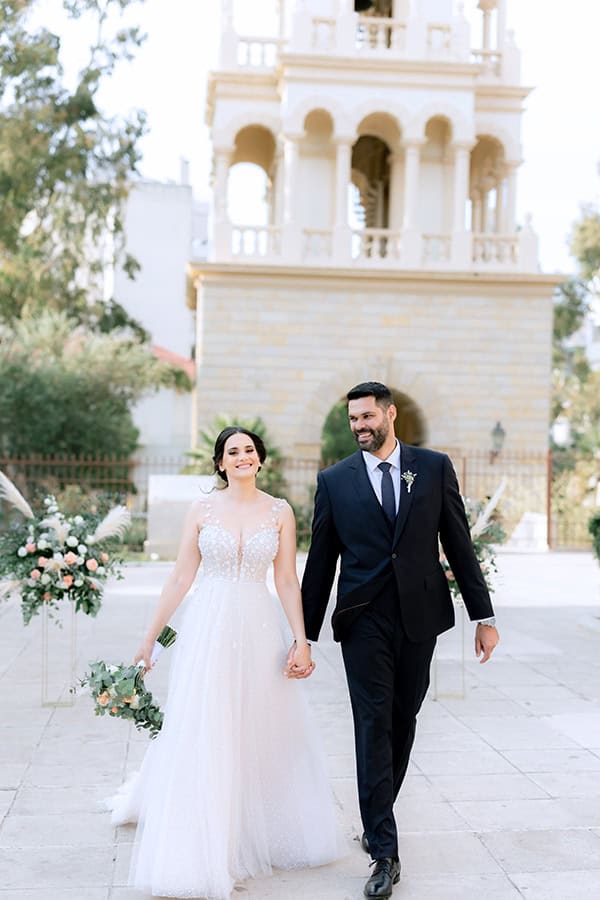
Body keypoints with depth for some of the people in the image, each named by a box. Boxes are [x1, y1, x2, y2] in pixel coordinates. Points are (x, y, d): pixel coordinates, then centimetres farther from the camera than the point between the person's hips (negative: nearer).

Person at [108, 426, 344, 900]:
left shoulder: (280, 512, 4)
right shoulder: (202, 509, 2)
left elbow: (288, 581, 3)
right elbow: (180, 578, 3)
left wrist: (302, 641, -5)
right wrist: (149, 638, 2)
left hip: (260, 630, 1)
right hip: (207, 629, -1)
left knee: (264, 735, 9)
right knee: (202, 738, 0)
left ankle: (258, 834, 30)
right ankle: (202, 852, 13)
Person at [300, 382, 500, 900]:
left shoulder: (434, 467, 3)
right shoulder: (335, 480, 2)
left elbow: (459, 544, 4)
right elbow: (321, 562, 5)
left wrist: (483, 615, 2)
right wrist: (306, 635, 5)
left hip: (420, 616, 1)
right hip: (364, 619, -1)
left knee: (403, 721, 11)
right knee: (374, 725, -5)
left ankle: (377, 817, 32)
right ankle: (385, 852, 1)